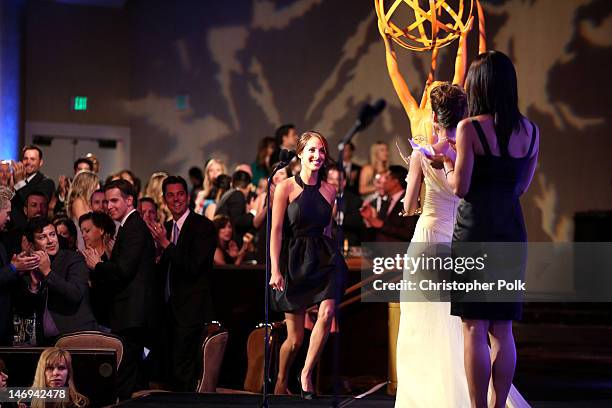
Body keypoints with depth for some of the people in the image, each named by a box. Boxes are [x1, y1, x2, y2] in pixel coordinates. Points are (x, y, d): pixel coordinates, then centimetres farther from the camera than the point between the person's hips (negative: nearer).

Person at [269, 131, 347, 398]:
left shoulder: (329, 191, 8)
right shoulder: (285, 188, -4)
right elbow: (276, 230, -7)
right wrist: (275, 269, -12)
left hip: (324, 258, 3)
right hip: (294, 260, -3)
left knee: (327, 314, -23)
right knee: (295, 337, 2)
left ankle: (307, 373, -6)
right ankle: (281, 382, 28)